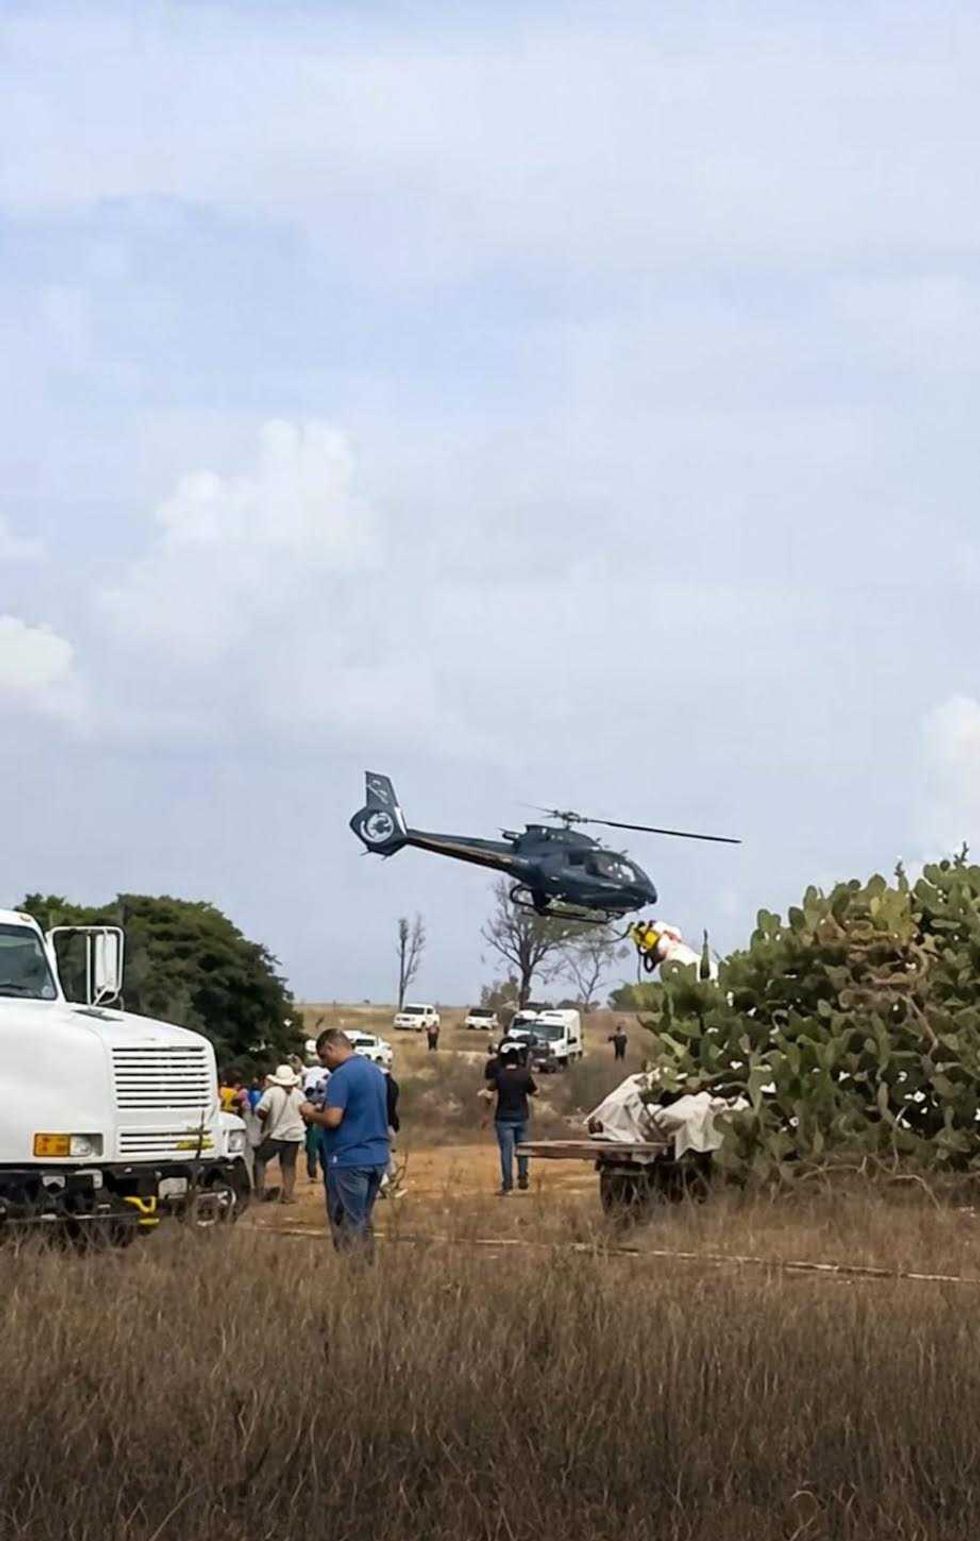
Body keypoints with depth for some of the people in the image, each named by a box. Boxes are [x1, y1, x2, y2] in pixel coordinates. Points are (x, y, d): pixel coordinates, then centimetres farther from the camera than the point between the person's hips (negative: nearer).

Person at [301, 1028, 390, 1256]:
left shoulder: (342, 1076, -15)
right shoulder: (375, 1072, 13)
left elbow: (333, 1119, -22)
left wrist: (311, 1113, -2)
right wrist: (321, 1111, 19)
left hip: (349, 1160, -8)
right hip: (378, 1158, 8)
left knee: (348, 1225, -4)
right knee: (364, 1222, 14)